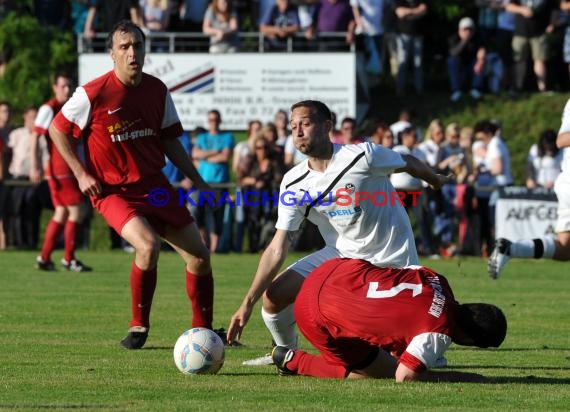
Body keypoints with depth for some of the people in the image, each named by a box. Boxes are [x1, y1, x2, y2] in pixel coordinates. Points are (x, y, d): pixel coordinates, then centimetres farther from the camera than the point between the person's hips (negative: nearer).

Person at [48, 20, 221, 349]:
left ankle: (203, 331, 19)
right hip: (114, 192, -6)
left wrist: (198, 182, 11)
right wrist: (81, 174, -7)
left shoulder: (157, 91, 1)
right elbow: (57, 130, -1)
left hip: (155, 185, 6)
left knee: (199, 254, 2)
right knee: (148, 245, -29)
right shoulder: (93, 94, -14)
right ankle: (139, 326, -9)